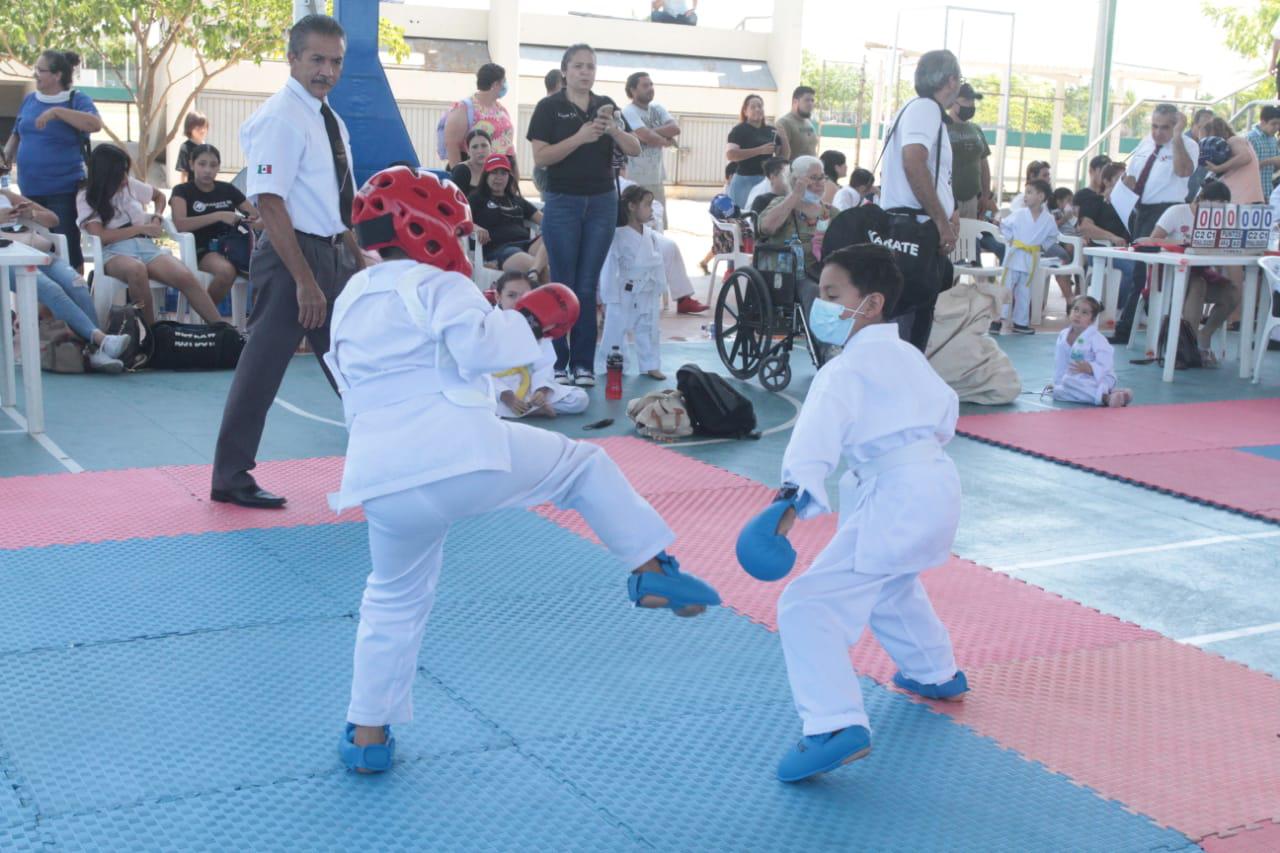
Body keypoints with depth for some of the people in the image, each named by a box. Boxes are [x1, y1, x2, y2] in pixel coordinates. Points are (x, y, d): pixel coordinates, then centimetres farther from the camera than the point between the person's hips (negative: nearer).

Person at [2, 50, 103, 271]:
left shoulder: (77, 100, -5)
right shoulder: (29, 100, 11)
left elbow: (95, 124, -25)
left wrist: (56, 111, -27)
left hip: (64, 190, -6)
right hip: (30, 189, 6)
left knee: (67, 248, -5)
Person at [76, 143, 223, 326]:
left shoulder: (130, 185, 16)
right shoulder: (86, 198, 4)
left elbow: (159, 196, 36)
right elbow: (100, 236, -9)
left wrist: (157, 218, 15)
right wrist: (142, 228, -5)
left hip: (145, 246, 4)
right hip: (115, 252, -4)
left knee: (185, 277, -27)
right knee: (137, 269, -42)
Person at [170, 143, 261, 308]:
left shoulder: (228, 189, 14)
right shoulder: (183, 191, 3)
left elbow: (259, 216, 16)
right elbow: (180, 224, -15)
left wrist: (256, 222, -10)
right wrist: (219, 216, -19)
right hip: (203, 249, -3)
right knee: (227, 271, -38)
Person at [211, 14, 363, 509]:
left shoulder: (330, 119, 13)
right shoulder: (280, 118, -14)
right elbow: (270, 204, -21)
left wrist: (359, 261, 17)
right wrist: (304, 280, -23)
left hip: (335, 254, 9)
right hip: (291, 255, -9)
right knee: (263, 366, -2)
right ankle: (231, 477, 11)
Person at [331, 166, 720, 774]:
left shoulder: (348, 303, 22)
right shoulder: (437, 286, 0)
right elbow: (480, 347, -17)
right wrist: (529, 320, -1)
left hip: (383, 480, 6)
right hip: (464, 453, -6)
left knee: (393, 602, 23)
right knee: (585, 465, 16)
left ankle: (368, 734, 27)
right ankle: (653, 570, 12)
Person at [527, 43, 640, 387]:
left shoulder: (606, 105, 9)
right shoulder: (550, 107, -2)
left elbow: (635, 150, 3)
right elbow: (540, 157, -11)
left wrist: (613, 129, -16)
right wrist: (579, 137, -21)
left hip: (602, 203, 3)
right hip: (562, 203, -3)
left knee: (588, 286, 4)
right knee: (563, 285, -1)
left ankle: (584, 363, 8)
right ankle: (557, 362, 5)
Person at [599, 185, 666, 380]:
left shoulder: (650, 235, 4)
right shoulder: (618, 235, -16)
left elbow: (657, 264, 12)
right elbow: (609, 268, -15)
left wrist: (659, 289, 11)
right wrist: (610, 298, -15)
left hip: (648, 294, 6)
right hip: (624, 294, -6)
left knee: (649, 331, 13)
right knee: (615, 330, 2)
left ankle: (650, 366, 24)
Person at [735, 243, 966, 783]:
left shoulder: (846, 370, -11)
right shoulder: (908, 356, 16)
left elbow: (817, 436, -28)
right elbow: (945, 412, 31)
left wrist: (792, 498, -41)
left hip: (894, 503, -10)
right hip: (938, 487, 10)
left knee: (810, 605, -14)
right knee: (892, 584, 38)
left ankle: (836, 725, -24)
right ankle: (937, 673, 55)